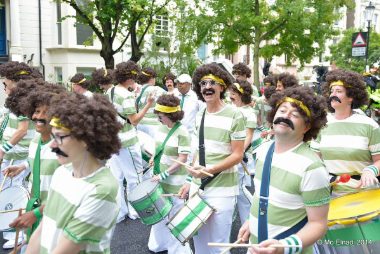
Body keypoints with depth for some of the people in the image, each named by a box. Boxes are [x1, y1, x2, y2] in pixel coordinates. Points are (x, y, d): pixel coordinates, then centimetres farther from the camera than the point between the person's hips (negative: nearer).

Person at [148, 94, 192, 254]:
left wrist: (163, 175, -21)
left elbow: (182, 159, -21)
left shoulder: (181, 132, -19)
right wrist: (153, 162, 4)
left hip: (174, 182, -7)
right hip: (160, 178, 7)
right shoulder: (161, 128, 3)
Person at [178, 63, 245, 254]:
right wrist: (192, 182, 11)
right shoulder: (199, 116, 8)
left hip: (222, 191, -6)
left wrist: (209, 170, -24)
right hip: (198, 188, 6)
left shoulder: (234, 116, -12)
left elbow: (237, 155, -13)